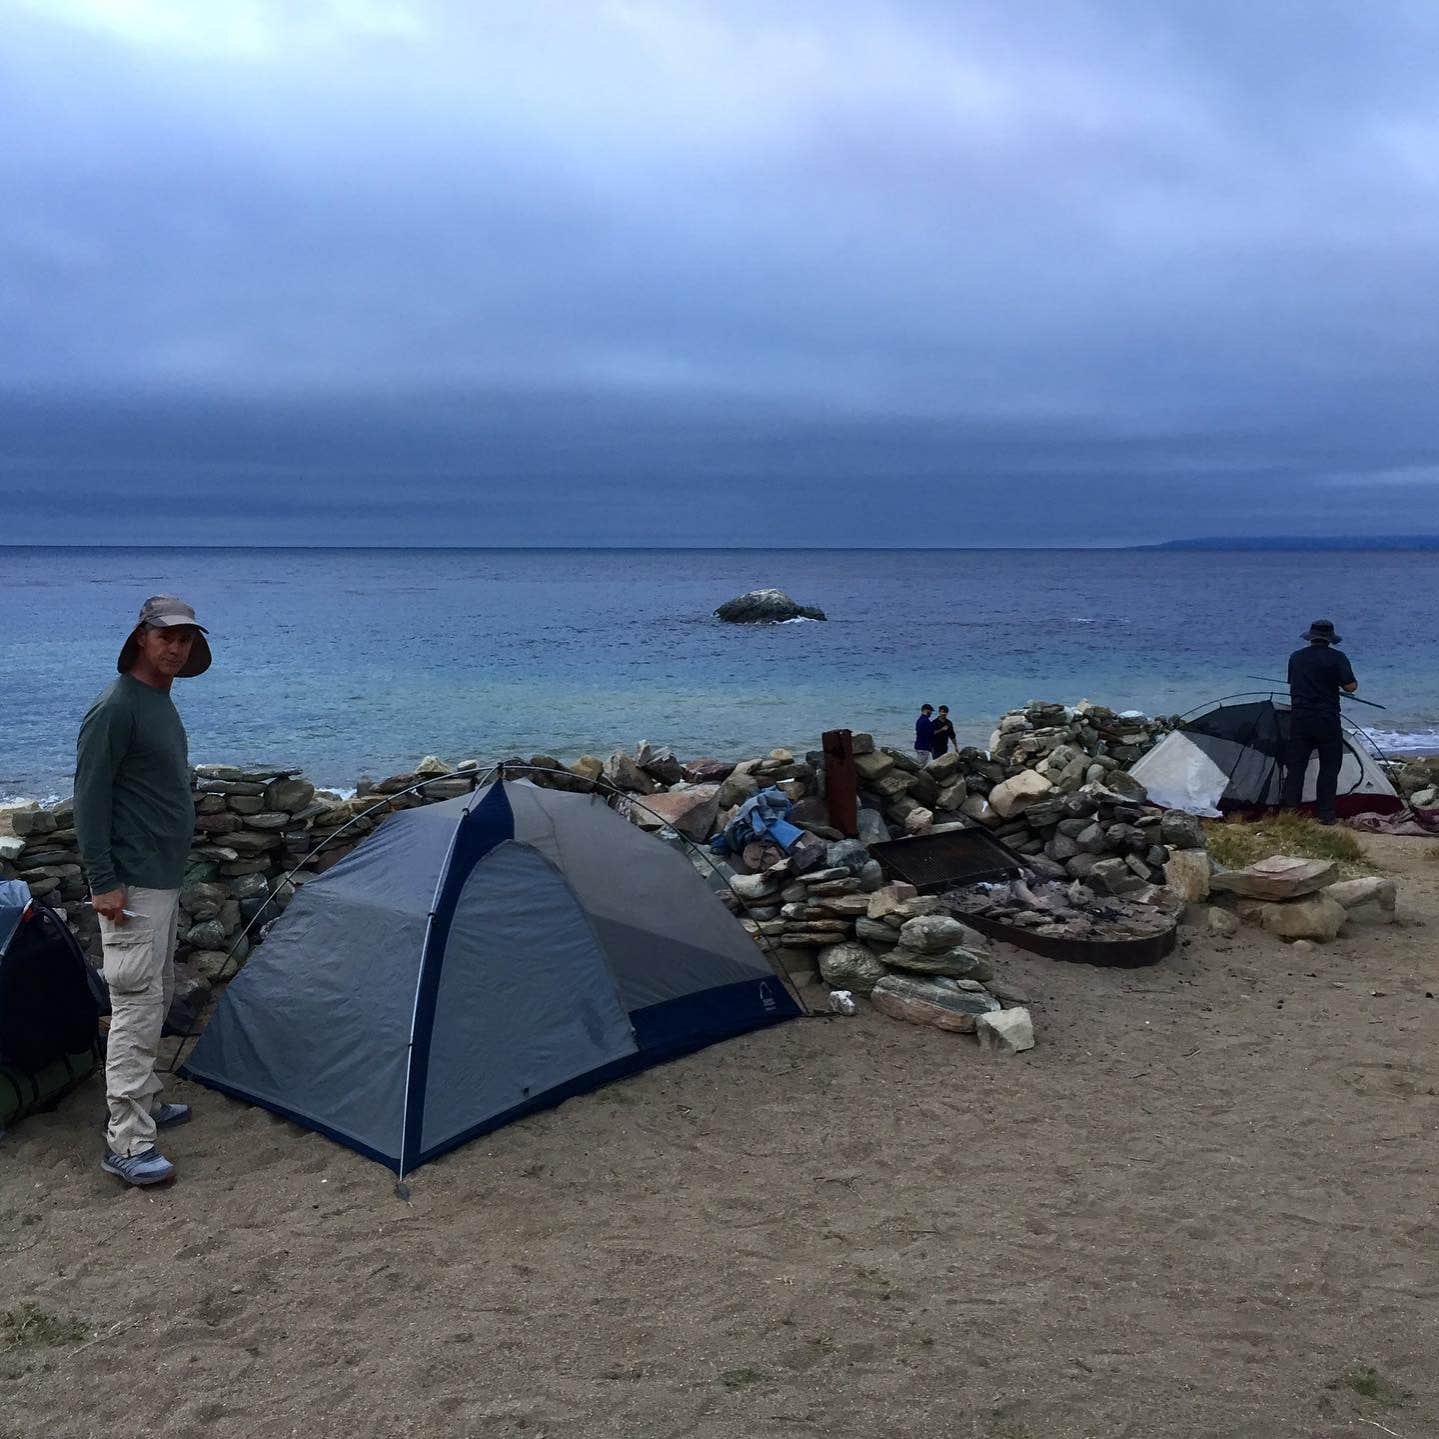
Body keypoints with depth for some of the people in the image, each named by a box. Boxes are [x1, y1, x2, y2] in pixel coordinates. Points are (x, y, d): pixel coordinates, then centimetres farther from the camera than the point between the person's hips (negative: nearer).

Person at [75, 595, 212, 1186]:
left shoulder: (162, 703, 13)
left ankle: (144, 1102, 32)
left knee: (157, 998, 18)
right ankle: (126, 1145, -2)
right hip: (132, 886, -10)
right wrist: (104, 883, -21)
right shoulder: (115, 709, -16)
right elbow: (90, 799, -18)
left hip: (165, 880, 10)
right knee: (136, 1005, -8)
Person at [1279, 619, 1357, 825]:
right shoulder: (1337, 657, -6)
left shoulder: (1296, 657, 8)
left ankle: (1288, 808, 5)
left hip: (1299, 718, 3)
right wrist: (1354, 682, 11)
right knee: (1329, 767, 5)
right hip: (1327, 720, -3)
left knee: (1295, 764, 8)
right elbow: (1350, 686, -10)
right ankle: (1325, 814, 5)